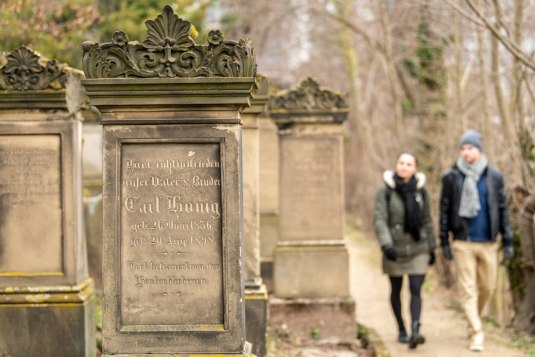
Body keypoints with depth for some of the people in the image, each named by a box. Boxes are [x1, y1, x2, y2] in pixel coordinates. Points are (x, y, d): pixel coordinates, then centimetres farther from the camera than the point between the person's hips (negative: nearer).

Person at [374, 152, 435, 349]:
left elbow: (427, 221, 8)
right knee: (396, 291, 12)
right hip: (395, 250, -1)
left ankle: (415, 332, -20)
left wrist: (431, 248, 10)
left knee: (416, 290, -11)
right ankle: (401, 331, 27)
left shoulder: (420, 191, 1)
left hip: (418, 249, 1)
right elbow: (379, 220, -15)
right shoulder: (385, 192, -7)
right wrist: (386, 245, -28)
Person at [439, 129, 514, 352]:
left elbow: (503, 209, 5)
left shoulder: (494, 177, 3)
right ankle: (477, 334, -7)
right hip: (463, 243, -2)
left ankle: (473, 321, 34)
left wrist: (508, 242, 1)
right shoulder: (451, 177, -1)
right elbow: (445, 210, 2)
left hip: (488, 243, 2)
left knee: (486, 288, 10)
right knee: (467, 290, -6)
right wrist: (444, 241, -2)